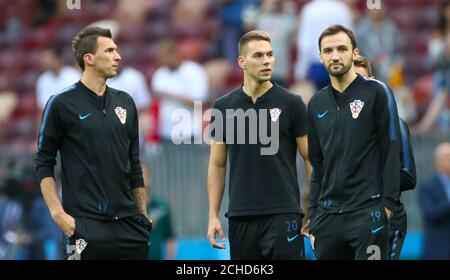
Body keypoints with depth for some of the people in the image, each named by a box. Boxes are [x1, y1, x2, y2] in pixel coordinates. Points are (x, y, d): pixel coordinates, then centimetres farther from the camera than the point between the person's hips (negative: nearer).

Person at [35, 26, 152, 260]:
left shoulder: (125, 102, 12)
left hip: (129, 223, 5)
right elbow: (44, 164, -2)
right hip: (87, 226, -5)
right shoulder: (62, 104, -2)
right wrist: (58, 213, -10)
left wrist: (143, 215, 13)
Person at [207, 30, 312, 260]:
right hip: (241, 215, 3)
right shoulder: (224, 107, 7)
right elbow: (217, 165, 12)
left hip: (283, 214, -3)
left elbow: (310, 158, 1)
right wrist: (213, 215, 5)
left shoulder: (291, 104, -1)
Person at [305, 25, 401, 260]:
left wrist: (388, 203, -12)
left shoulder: (376, 92, -1)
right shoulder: (317, 104, 14)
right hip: (327, 214, 5)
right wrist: (313, 212, 12)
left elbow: (391, 151, -6)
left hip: (368, 211, -5)